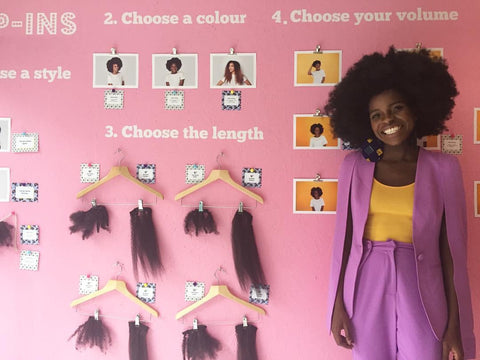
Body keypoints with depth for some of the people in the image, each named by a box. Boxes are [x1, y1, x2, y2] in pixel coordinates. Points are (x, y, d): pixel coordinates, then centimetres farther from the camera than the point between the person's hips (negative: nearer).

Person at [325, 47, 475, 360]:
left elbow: (452, 249, -2)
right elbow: (343, 238, 1)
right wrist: (338, 306, 0)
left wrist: (455, 325, -3)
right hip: (366, 293, 1)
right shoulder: (354, 165, -1)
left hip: (422, 297, -1)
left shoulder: (443, 167, -3)